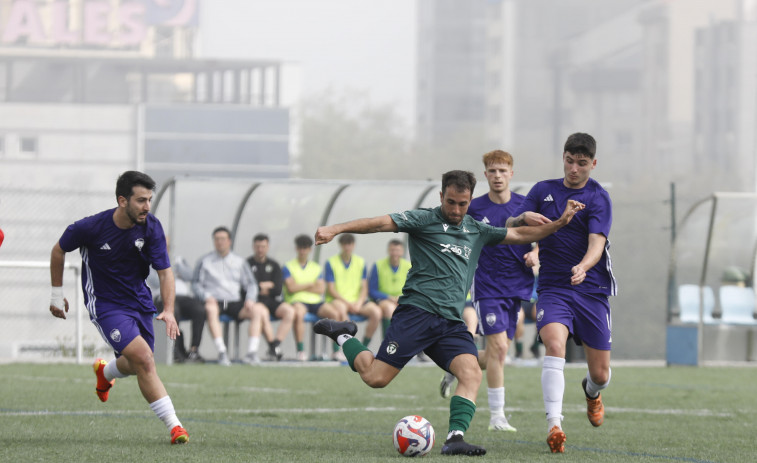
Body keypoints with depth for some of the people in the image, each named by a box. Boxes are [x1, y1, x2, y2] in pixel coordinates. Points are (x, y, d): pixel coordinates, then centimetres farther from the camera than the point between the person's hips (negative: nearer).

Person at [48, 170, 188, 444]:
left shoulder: (151, 227, -12)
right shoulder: (91, 227, -20)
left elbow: (165, 271, -10)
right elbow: (59, 250, -2)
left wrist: (168, 311, -24)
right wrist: (57, 295, 3)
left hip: (139, 302, 5)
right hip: (105, 305, -5)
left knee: (136, 365, 18)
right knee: (144, 358, -21)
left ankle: (105, 373, 55)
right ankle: (173, 426, -18)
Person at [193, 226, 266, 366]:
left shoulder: (239, 261, 18)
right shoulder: (205, 261, 12)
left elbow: (251, 284, 17)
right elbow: (197, 284, 8)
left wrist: (250, 299, -4)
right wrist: (207, 297, -13)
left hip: (235, 302, 2)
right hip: (215, 301, -2)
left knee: (258, 309, -26)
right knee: (210, 309, -40)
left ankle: (252, 352, -31)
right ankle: (221, 352, -42)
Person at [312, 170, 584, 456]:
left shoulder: (477, 231, 19)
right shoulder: (425, 220, 1)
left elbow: (520, 235, 27)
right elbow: (382, 223, -10)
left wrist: (559, 223, 17)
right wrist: (335, 230, -20)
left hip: (451, 323, 5)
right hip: (417, 312, -5)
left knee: (472, 372, -21)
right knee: (376, 377, -11)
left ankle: (455, 439, -27)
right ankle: (342, 336, 16)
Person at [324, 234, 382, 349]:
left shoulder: (361, 262, 11)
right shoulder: (331, 263, 1)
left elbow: (364, 288, 8)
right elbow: (331, 289, -4)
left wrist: (359, 303, -12)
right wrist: (348, 303, -16)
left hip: (357, 300, 4)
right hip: (338, 300, -4)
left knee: (376, 312, -25)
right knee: (340, 308, -40)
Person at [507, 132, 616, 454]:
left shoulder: (598, 198, -5)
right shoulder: (544, 190, 7)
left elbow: (597, 244, -17)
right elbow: (510, 228, 8)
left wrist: (583, 267, -39)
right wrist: (523, 218, -17)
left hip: (592, 290, -1)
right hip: (553, 288, 1)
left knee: (600, 374, 4)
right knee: (554, 344, -28)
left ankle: (592, 392, 43)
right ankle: (554, 425, -33)